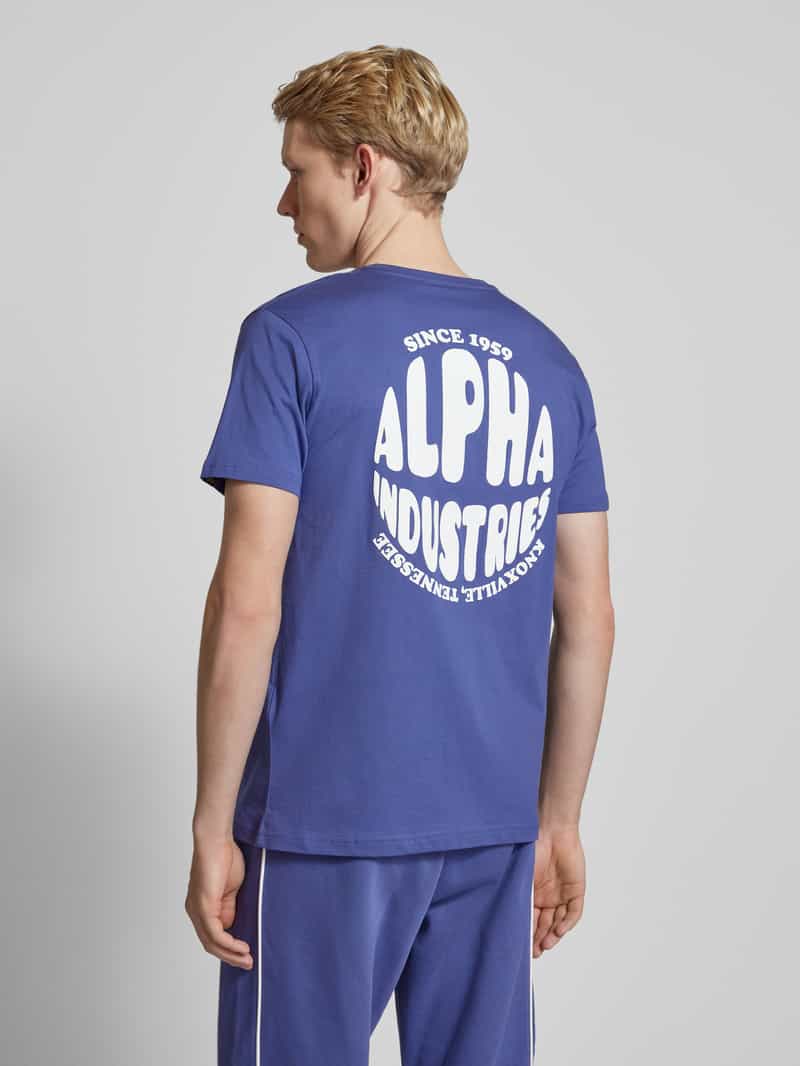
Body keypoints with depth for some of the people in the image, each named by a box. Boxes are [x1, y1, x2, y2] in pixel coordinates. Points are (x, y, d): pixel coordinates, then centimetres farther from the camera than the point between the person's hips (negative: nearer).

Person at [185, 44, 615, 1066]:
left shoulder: (293, 337, -8)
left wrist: (212, 825, -5)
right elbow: (588, 618, 8)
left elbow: (247, 604, -13)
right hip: (496, 825, 5)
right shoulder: (548, 359, 7)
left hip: (326, 821, -4)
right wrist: (557, 821, 16)